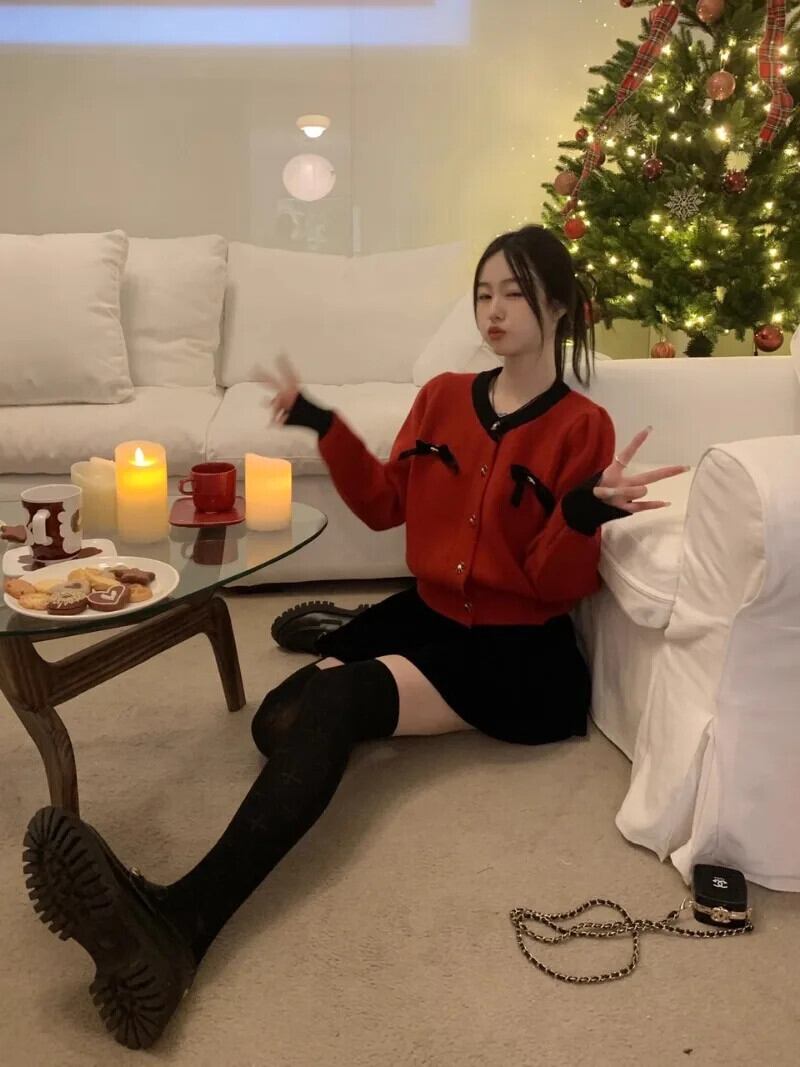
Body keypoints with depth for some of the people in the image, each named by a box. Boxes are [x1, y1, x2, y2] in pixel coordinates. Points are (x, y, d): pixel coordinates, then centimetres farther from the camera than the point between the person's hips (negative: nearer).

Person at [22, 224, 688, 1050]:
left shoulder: (580, 426, -7)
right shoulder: (442, 398, 9)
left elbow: (559, 583, -11)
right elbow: (384, 505, 14)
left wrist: (587, 512, -32)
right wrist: (323, 425, 6)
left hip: (520, 651, -6)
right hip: (429, 613, 7)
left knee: (334, 702, -31)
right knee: (280, 719, -22)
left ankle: (182, 917, -43)